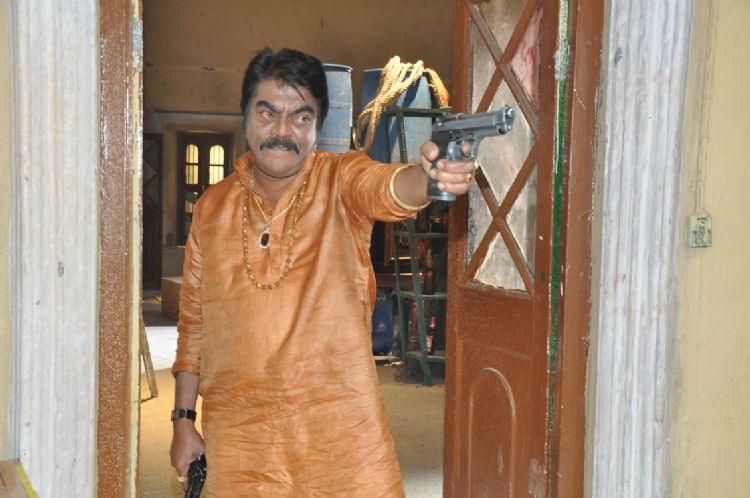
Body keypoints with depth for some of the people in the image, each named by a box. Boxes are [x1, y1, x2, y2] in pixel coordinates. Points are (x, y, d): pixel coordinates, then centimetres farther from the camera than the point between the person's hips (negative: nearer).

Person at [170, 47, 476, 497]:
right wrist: (183, 419, 9)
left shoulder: (341, 180, -3)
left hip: (341, 431, -2)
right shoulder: (212, 207, 5)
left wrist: (429, 175, -49)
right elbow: (193, 322, 11)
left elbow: (387, 189, -27)